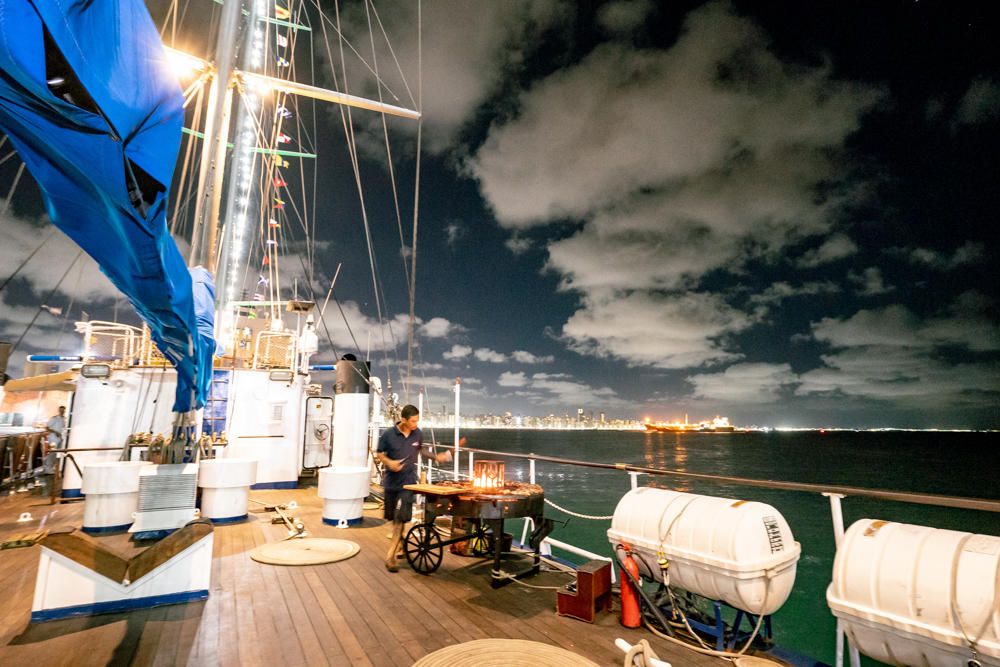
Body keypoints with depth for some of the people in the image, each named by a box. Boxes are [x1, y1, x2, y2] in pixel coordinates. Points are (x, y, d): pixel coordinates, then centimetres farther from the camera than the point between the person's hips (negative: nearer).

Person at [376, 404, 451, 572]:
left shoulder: (417, 434, -1)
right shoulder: (389, 435, -10)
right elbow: (380, 453, 0)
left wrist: (436, 456, 11)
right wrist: (389, 462, -19)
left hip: (407, 483, 0)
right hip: (391, 481, 0)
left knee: (400, 518, -9)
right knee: (393, 518, 14)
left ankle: (390, 556, -3)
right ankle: (400, 541, 40)